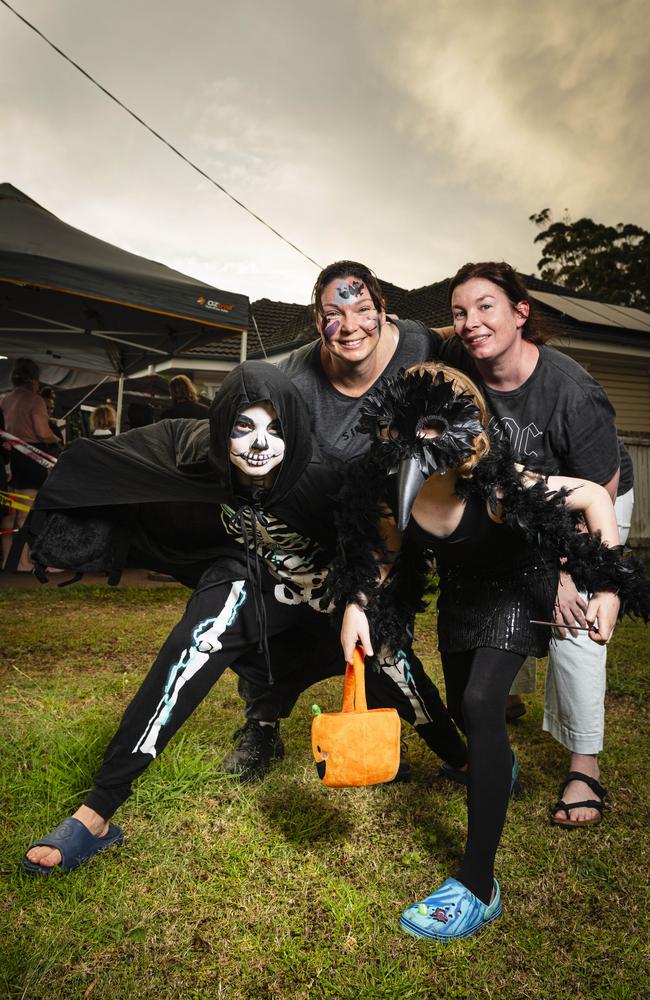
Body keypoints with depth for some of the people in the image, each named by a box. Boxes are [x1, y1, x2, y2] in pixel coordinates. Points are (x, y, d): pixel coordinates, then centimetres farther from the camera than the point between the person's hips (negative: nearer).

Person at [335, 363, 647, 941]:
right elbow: (385, 548, -2)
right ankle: (502, 768, 58)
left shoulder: (496, 485, -35)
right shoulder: (387, 489, -22)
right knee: (461, 708, 19)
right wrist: (358, 604, -15)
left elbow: (594, 496, -25)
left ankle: (479, 886, -14)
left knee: (480, 704, -24)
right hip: (460, 595, 6)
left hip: (516, 590, -5)